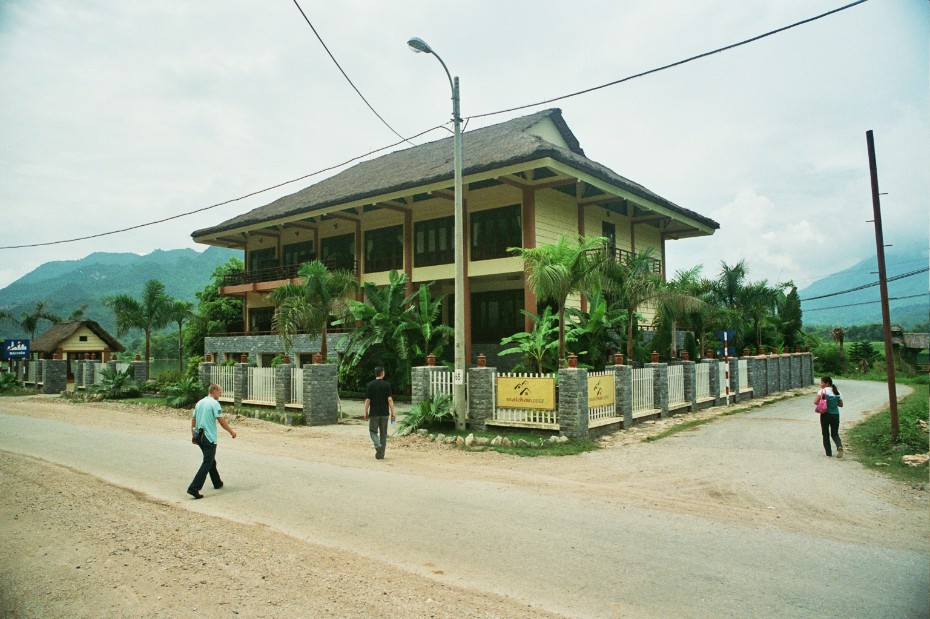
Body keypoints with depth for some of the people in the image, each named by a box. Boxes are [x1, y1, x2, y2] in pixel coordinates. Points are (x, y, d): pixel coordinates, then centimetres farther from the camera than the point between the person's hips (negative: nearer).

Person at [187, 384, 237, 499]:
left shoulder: (199, 403, 12)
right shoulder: (214, 403, -13)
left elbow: (193, 419, 14)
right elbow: (221, 420, -16)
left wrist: (194, 435, 20)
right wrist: (231, 432, -5)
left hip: (199, 436, 9)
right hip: (209, 437, -9)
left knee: (211, 460, 21)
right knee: (207, 463, -6)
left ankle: (217, 483, 32)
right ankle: (194, 488, -13)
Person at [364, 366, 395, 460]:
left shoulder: (370, 385, -3)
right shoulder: (387, 384, -5)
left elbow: (367, 400, -4)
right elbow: (390, 399, -9)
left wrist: (366, 412, 7)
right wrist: (393, 412, -5)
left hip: (374, 413, 0)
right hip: (384, 413, 0)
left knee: (373, 431, 11)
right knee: (383, 433, 10)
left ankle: (378, 445, -18)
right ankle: (381, 454, 12)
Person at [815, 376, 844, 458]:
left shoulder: (823, 391, -8)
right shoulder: (837, 392, 7)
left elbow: (815, 401, -16)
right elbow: (841, 404, 12)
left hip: (825, 414, -4)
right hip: (835, 415, 4)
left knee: (825, 434, 9)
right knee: (835, 434, 13)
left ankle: (828, 453, 9)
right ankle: (839, 446, -16)